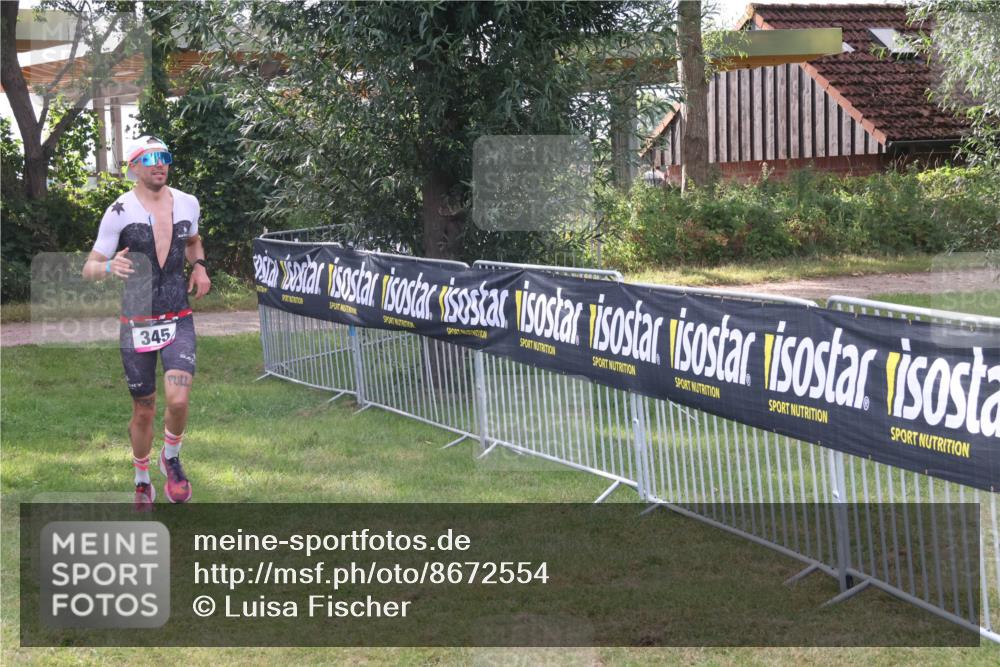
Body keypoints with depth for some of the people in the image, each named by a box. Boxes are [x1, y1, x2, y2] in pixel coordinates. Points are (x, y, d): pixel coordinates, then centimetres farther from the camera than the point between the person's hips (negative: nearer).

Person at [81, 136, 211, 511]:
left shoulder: (187, 204, 5)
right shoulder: (120, 211, -7)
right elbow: (89, 270, -7)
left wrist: (199, 266, 7)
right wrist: (109, 267, -30)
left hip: (178, 321, 2)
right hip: (137, 324, -2)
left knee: (178, 400, -17)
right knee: (144, 410, 6)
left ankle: (171, 458, 12)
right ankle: (142, 482, 29)